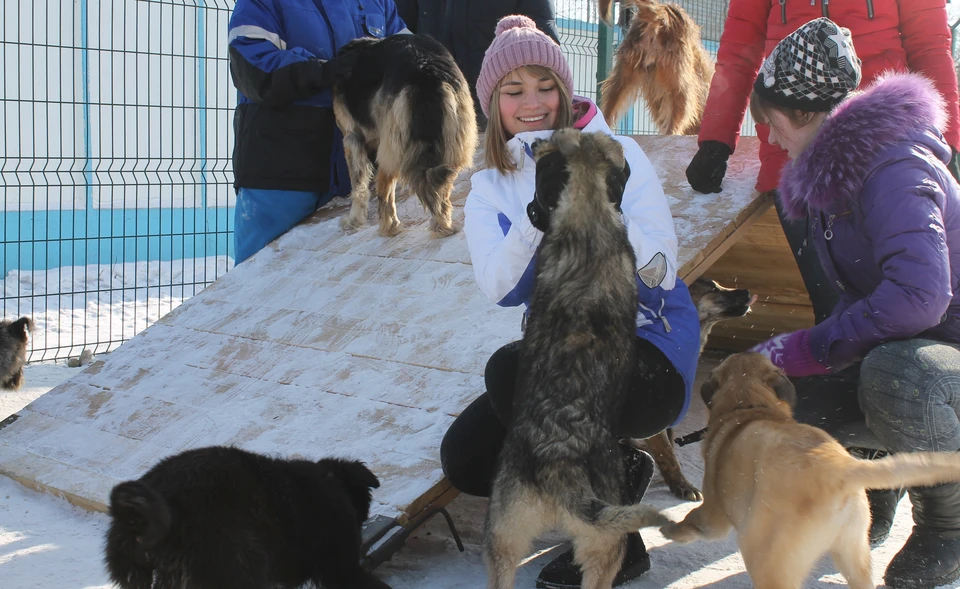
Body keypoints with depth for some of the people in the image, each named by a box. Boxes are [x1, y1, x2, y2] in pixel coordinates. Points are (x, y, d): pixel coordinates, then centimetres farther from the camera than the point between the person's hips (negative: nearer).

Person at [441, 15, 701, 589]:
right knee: (465, 459, -15)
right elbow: (500, 288, -14)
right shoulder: (490, 187, 4)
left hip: (649, 353, -5)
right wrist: (539, 213, -30)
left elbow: (660, 271, -17)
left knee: (511, 368, -30)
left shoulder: (616, 154, -8)